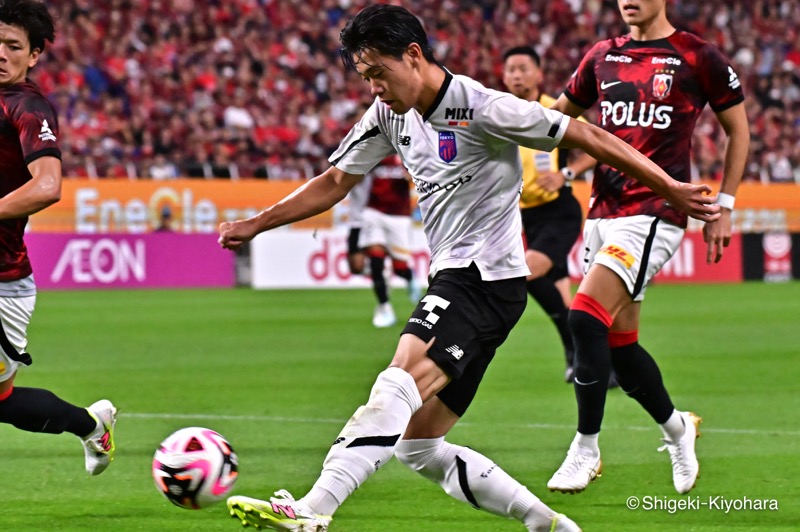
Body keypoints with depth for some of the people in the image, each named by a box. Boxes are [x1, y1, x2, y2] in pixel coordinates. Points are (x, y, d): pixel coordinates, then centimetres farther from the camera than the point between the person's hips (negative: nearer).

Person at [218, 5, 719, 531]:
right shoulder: (390, 114, 9)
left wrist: (670, 189, -7)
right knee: (417, 445, 6)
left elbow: (585, 136, -8)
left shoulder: (481, 108, -13)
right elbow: (336, 182, 21)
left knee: (399, 384, -29)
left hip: (489, 277, -9)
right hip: (453, 282, 9)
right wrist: (255, 225, 15)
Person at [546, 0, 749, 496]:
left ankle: (586, 448, -10)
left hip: (656, 211, -6)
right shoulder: (603, 57, 11)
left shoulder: (697, 58, -3)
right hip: (604, 210, 6)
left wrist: (723, 208, 3)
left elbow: (738, 131, 6)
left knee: (587, 316, -20)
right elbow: (559, 116, 23)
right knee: (618, 341, 9)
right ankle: (677, 428, 33)